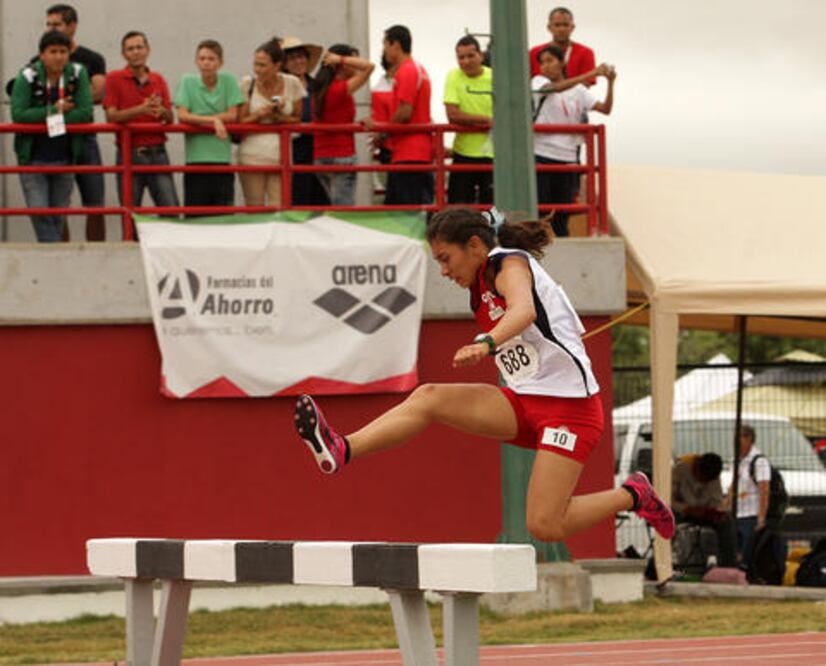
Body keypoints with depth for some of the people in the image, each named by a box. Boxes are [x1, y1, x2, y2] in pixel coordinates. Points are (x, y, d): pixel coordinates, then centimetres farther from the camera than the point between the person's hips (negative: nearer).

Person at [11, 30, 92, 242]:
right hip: (33, 158, -2)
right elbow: (18, 115, -18)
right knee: (39, 213, -11)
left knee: (59, 215, 8)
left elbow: (85, 113, -11)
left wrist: (51, 119, -16)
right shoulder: (27, 77, -9)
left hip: (64, 158, 2)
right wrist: (55, 110, -16)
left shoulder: (78, 74, -4)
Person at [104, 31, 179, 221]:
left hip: (157, 152, 3)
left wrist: (161, 110, -13)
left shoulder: (158, 80, 13)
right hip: (129, 153, -3)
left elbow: (170, 118, 10)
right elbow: (111, 115, -8)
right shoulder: (114, 79, 2)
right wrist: (141, 109, -20)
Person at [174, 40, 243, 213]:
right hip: (196, 158, -1)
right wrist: (214, 120, -13)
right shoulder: (187, 82, 3)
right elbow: (182, 115, -6)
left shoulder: (228, 81, 6)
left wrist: (199, 119, -6)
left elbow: (233, 115, 0)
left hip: (222, 156, 1)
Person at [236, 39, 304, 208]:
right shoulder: (247, 84, 0)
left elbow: (297, 119, 12)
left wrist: (280, 117, -8)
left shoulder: (292, 84, 3)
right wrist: (260, 114, -14)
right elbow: (240, 121, 2)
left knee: (279, 211, -8)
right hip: (252, 155, -1)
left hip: (280, 155, 1)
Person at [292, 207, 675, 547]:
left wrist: (486, 344, -50)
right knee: (429, 398, -11)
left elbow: (524, 311, -32)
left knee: (545, 526, -17)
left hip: (568, 404, -8)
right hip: (525, 402, 8)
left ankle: (630, 496, 7)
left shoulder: (510, 264, -10)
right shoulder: (483, 286, 17)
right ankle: (341, 451, -25)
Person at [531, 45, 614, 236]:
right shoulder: (539, 82, 1)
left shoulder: (579, 91, 11)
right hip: (540, 155, -3)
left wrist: (610, 82, -13)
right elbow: (557, 88, -20)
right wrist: (591, 74, -24)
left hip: (567, 157, 3)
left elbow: (605, 108, 2)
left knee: (561, 215, 5)